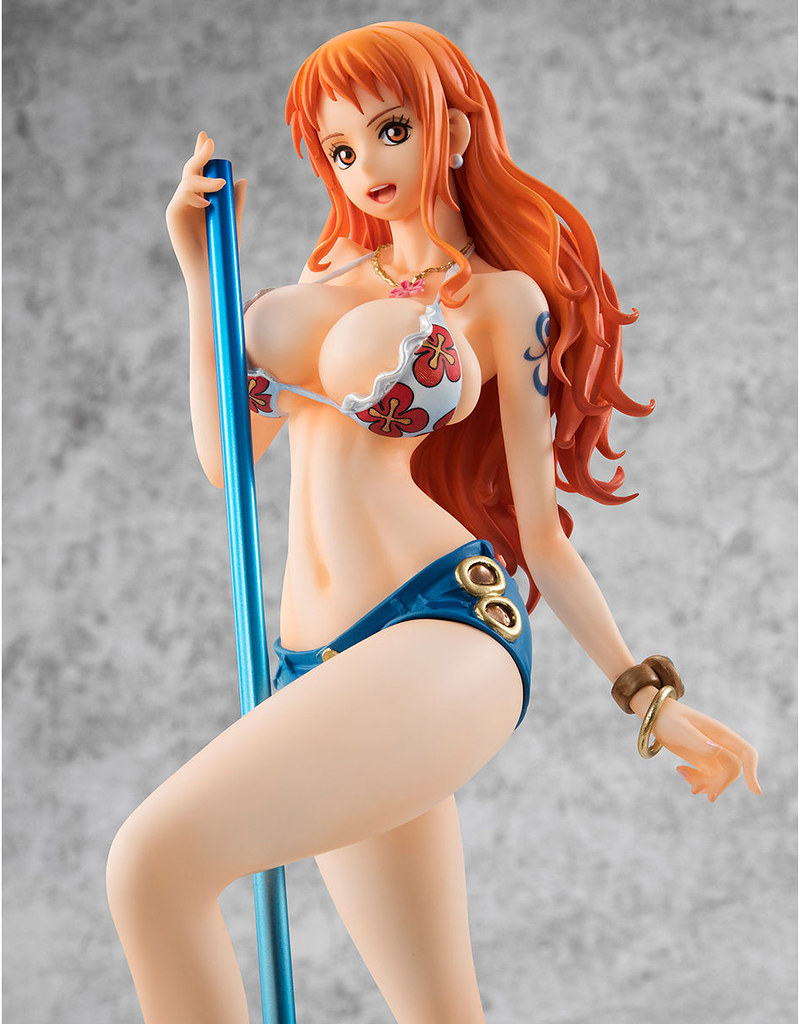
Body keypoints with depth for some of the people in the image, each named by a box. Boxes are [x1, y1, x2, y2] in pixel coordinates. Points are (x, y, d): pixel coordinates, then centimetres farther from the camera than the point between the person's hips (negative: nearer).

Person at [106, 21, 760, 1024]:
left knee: (154, 860, -27)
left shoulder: (505, 297, 6)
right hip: (321, 669, 6)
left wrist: (646, 691, 8)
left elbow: (539, 530, 8)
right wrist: (201, 268, 15)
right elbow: (225, 453, 17)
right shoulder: (331, 273, 20)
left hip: (444, 623, -6)